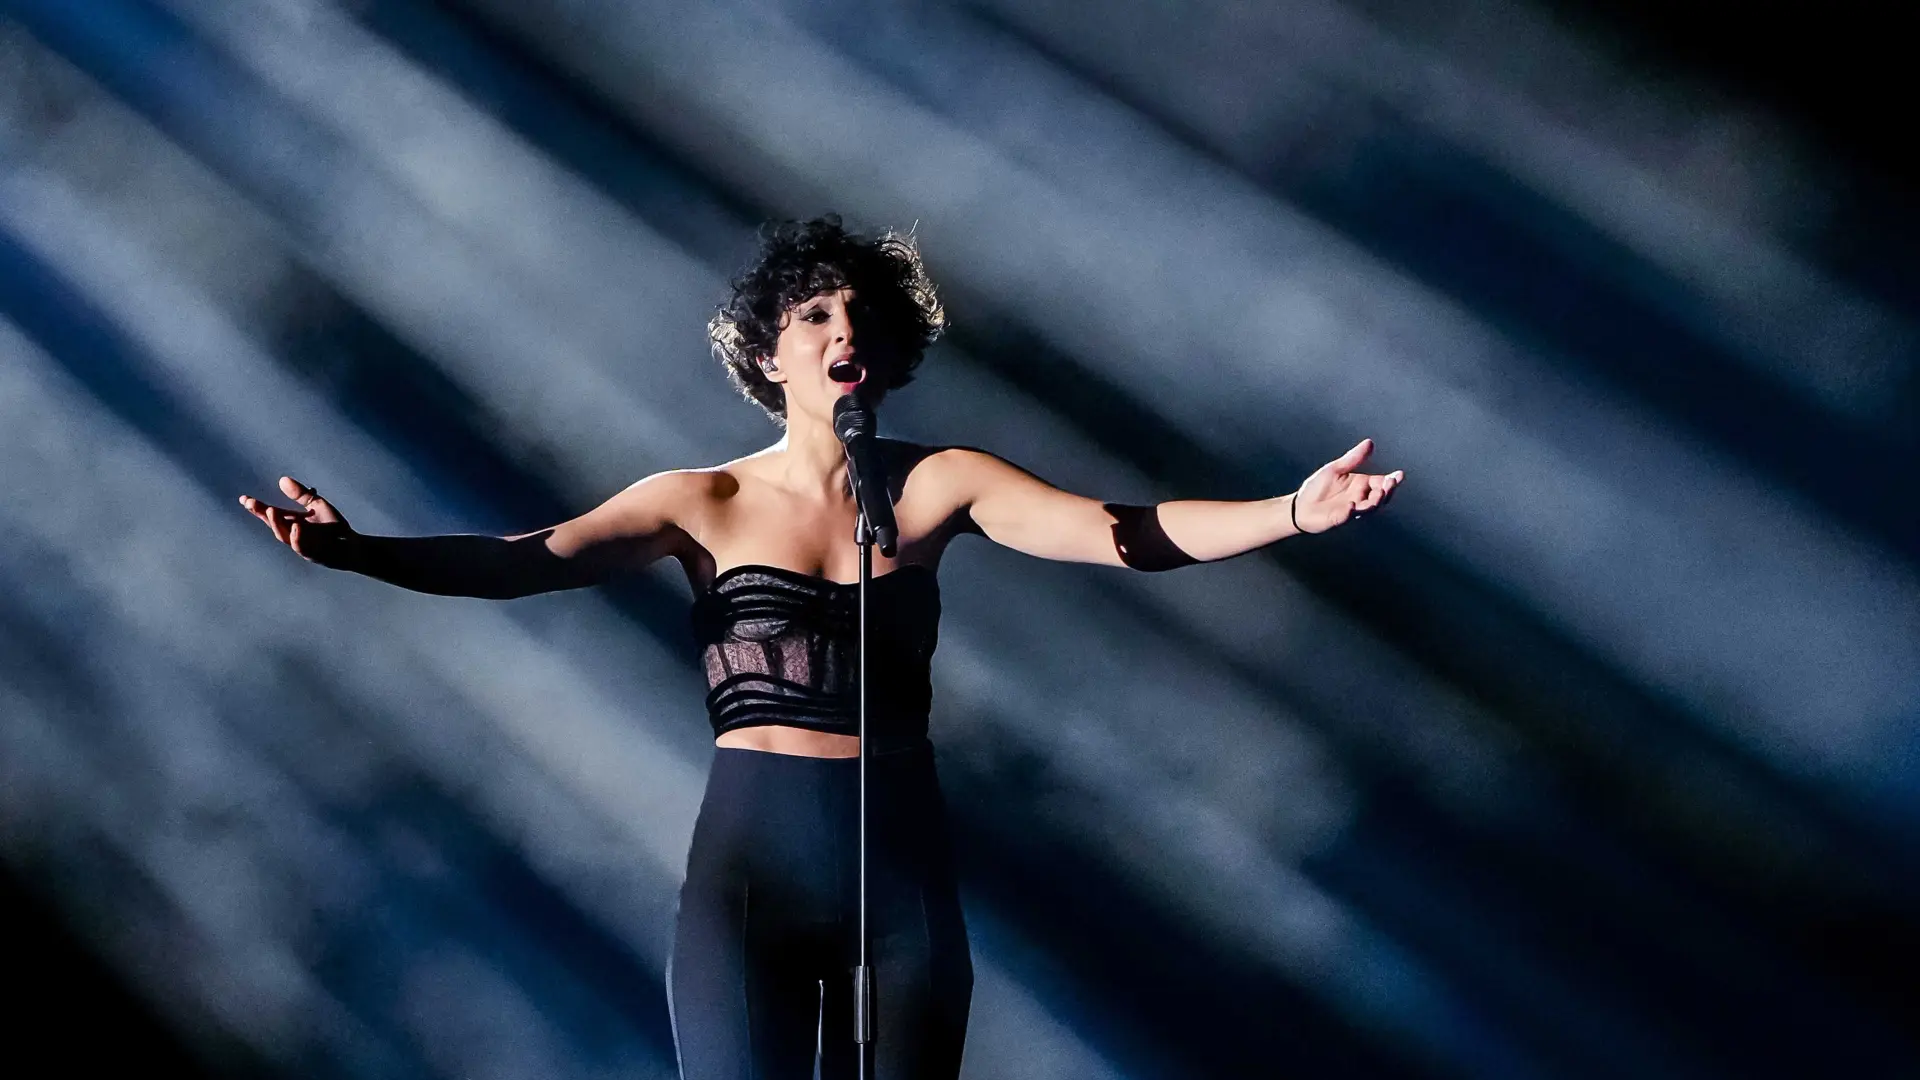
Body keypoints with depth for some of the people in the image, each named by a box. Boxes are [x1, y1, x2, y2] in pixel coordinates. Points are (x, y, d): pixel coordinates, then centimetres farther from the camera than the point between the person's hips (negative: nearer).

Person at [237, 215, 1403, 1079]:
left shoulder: (940, 482, 4)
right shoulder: (704, 502, 2)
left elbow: (1123, 532, -5)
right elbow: (521, 562, -9)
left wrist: (1292, 513, -19)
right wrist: (355, 552, -24)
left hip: (905, 854, 2)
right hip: (751, 853, -1)